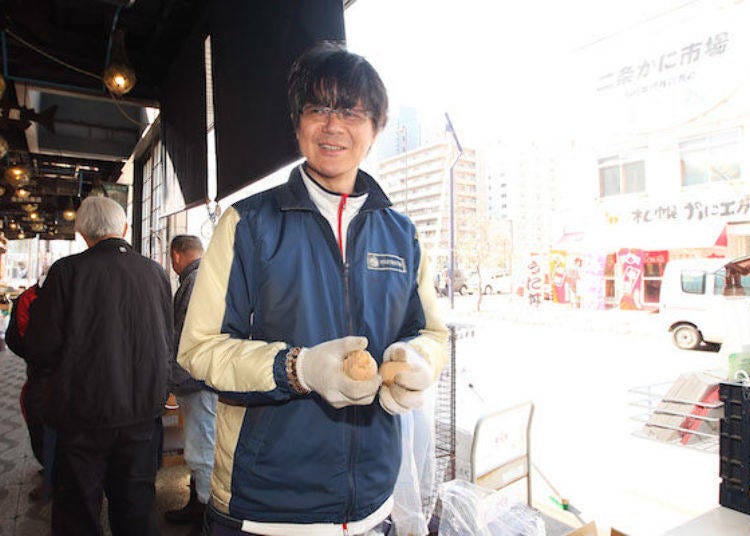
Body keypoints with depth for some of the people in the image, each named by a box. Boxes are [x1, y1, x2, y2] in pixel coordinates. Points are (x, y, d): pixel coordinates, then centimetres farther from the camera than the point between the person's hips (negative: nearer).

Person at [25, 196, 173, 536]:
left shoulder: (67, 271, -11)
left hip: (84, 416, -3)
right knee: (135, 507, 18)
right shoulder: (155, 272, -1)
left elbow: (40, 349, -9)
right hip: (142, 412, 3)